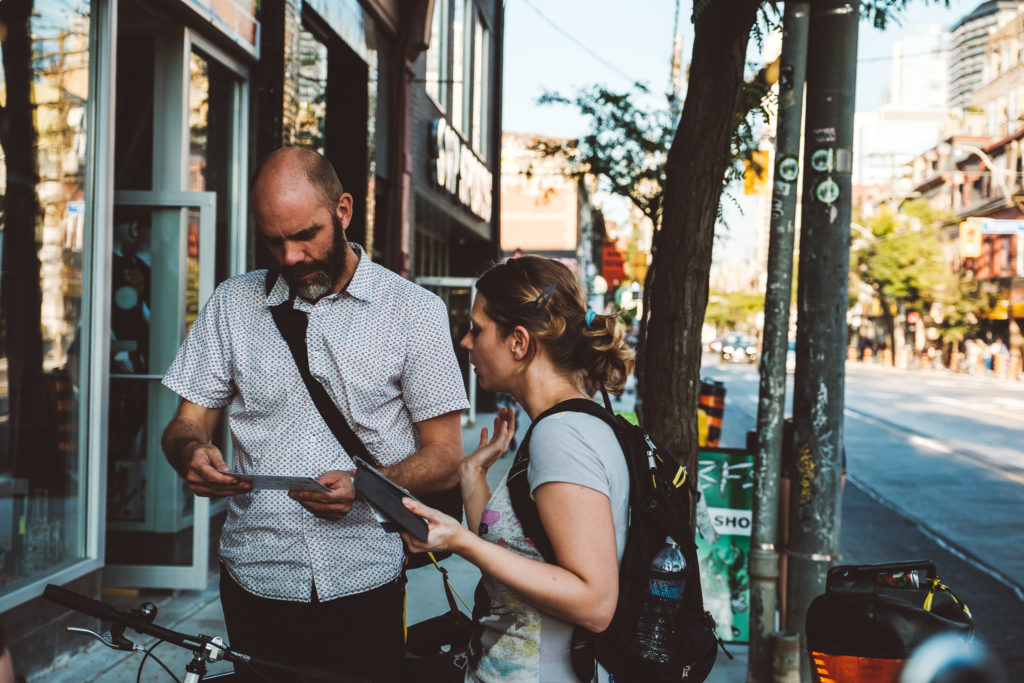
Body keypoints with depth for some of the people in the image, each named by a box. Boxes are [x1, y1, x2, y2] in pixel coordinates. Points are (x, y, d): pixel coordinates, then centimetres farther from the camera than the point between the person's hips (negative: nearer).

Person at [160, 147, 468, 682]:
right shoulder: (232, 304, 10)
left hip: (365, 586, -2)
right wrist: (191, 452, -14)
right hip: (255, 583, 2)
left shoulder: (415, 311, 0)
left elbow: (445, 458, -1)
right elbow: (188, 421, 11)